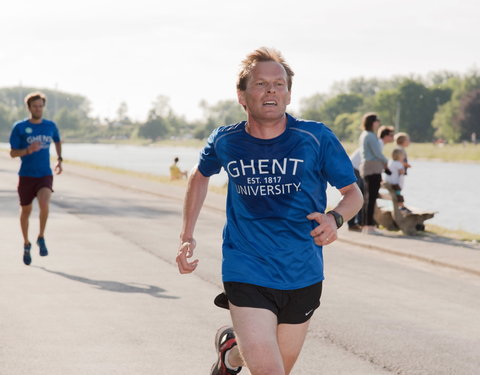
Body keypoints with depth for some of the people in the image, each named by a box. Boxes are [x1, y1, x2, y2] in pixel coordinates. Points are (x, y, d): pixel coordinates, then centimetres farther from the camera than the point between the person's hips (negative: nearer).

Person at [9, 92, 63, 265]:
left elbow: (58, 141, 26)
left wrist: (59, 159, 14)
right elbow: (12, 153, -4)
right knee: (26, 211, 9)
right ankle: (26, 244, 30)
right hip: (26, 176, 0)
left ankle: (41, 238, -4)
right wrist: (28, 150, -21)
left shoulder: (50, 126, 5)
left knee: (44, 204, -24)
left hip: (45, 175, 1)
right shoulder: (19, 127, -4)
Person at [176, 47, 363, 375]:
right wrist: (187, 236, 13)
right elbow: (200, 175, 18)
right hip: (246, 276, -2)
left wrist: (335, 218, -22)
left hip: (302, 277, 2)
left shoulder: (316, 138, -9)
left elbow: (353, 193, 0)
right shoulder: (225, 142, -4)